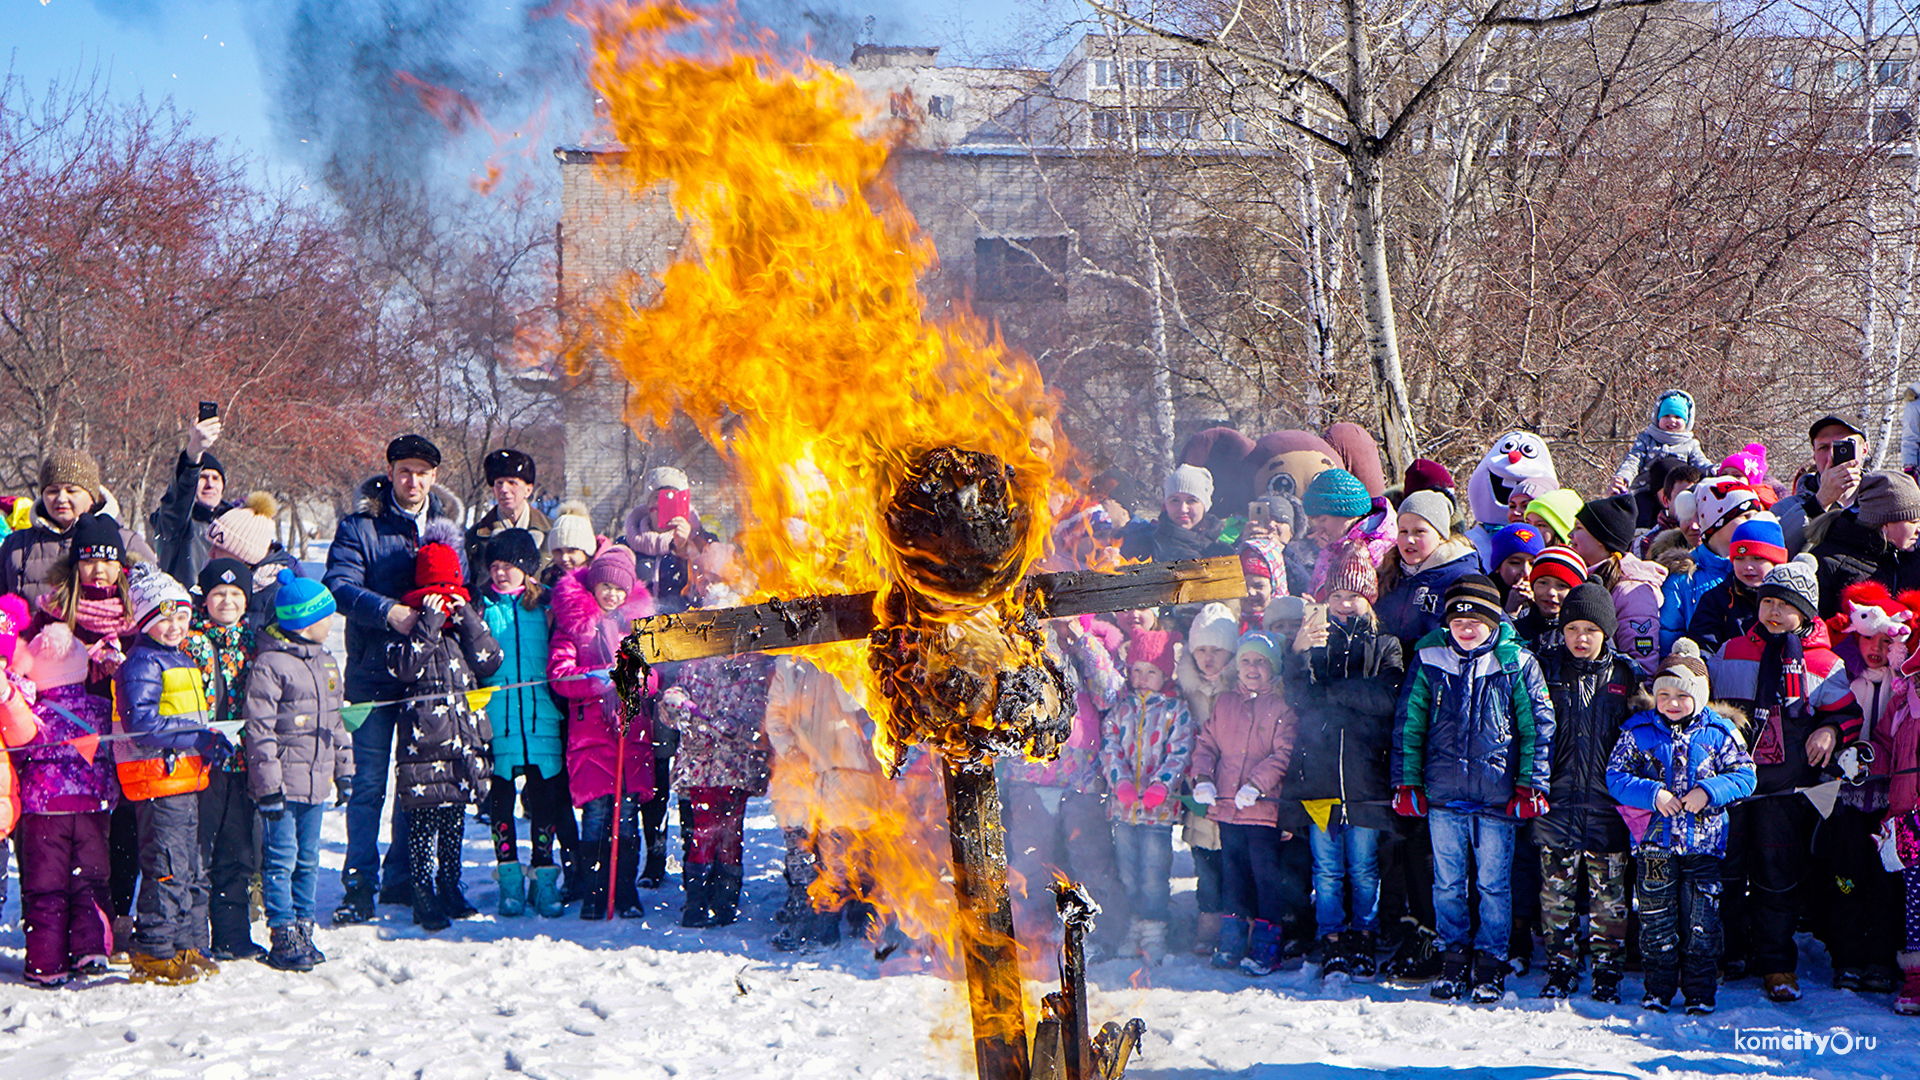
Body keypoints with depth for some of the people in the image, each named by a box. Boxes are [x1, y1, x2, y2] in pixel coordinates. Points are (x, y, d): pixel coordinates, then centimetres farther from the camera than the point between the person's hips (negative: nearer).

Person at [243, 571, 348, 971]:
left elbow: (336, 721, 22)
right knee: (281, 860, -3)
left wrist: (343, 770, 20)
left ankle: (304, 929, 21)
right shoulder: (269, 664, -12)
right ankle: (283, 938, 1)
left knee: (308, 859, 13)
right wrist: (268, 784, -16)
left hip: (316, 782, 7)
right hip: (283, 781, -7)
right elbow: (259, 728, -14)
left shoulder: (324, 662, 14)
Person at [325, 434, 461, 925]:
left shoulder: (448, 529, 11)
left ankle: (401, 879, 19)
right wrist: (389, 612, -27)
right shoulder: (360, 527, -2)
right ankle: (360, 884, 3)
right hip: (374, 672, -4)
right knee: (369, 783, -3)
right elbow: (339, 585, -13)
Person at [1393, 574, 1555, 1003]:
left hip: (1497, 796, -2)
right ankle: (1454, 957, 20)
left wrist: (1531, 785, -2)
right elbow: (1408, 725, 10)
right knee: (1447, 882, 8)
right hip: (1442, 794, 2)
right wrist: (1406, 782, 6)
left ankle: (1491, 961, 14)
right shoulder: (1429, 661, 4)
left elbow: (1538, 727, 3)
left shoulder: (1517, 664, -1)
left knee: (1494, 884, 3)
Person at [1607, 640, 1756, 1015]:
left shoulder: (1719, 732, 1)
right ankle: (1658, 989, 16)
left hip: (1703, 843, -1)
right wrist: (1652, 793, -14)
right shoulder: (1639, 731, 3)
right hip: (1654, 842, 1)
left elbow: (1744, 776, 1)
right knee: (1656, 921, 5)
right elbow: (1616, 776, 1)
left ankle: (1699, 992, 13)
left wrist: (1708, 791, -15)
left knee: (1701, 922, 3)